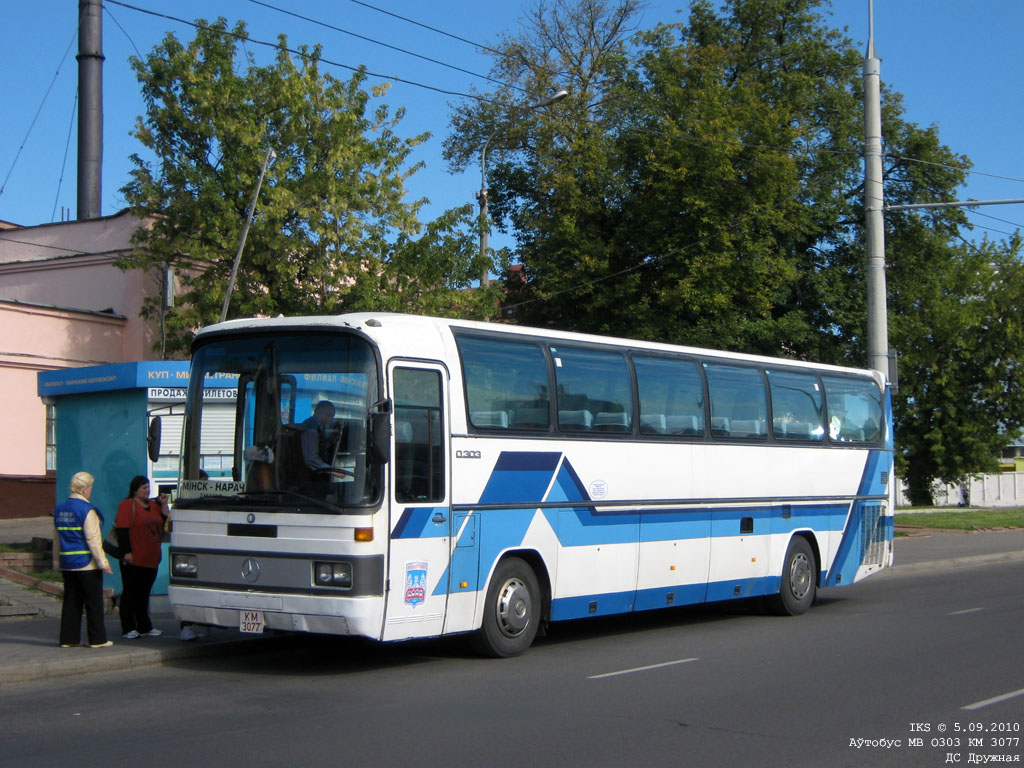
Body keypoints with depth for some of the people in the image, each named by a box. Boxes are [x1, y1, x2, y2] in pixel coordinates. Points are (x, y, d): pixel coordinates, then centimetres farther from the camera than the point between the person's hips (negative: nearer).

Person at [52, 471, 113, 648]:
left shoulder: (59, 509, 9)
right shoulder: (87, 510, -14)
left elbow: (57, 539, 14)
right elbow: (93, 539, -17)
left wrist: (57, 563, 20)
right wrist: (103, 563, -14)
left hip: (67, 564, 7)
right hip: (87, 563, -7)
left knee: (71, 601, 11)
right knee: (94, 602, 1)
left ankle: (68, 638, 11)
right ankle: (97, 639, 4)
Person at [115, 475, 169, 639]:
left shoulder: (154, 505, 15)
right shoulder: (127, 505, -6)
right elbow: (122, 530, -13)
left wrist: (163, 504, 3)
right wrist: (127, 552, -19)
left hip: (151, 559, 7)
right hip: (133, 560, -7)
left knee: (144, 594, 13)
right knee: (130, 593, 0)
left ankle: (145, 626, 19)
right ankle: (129, 628, 4)